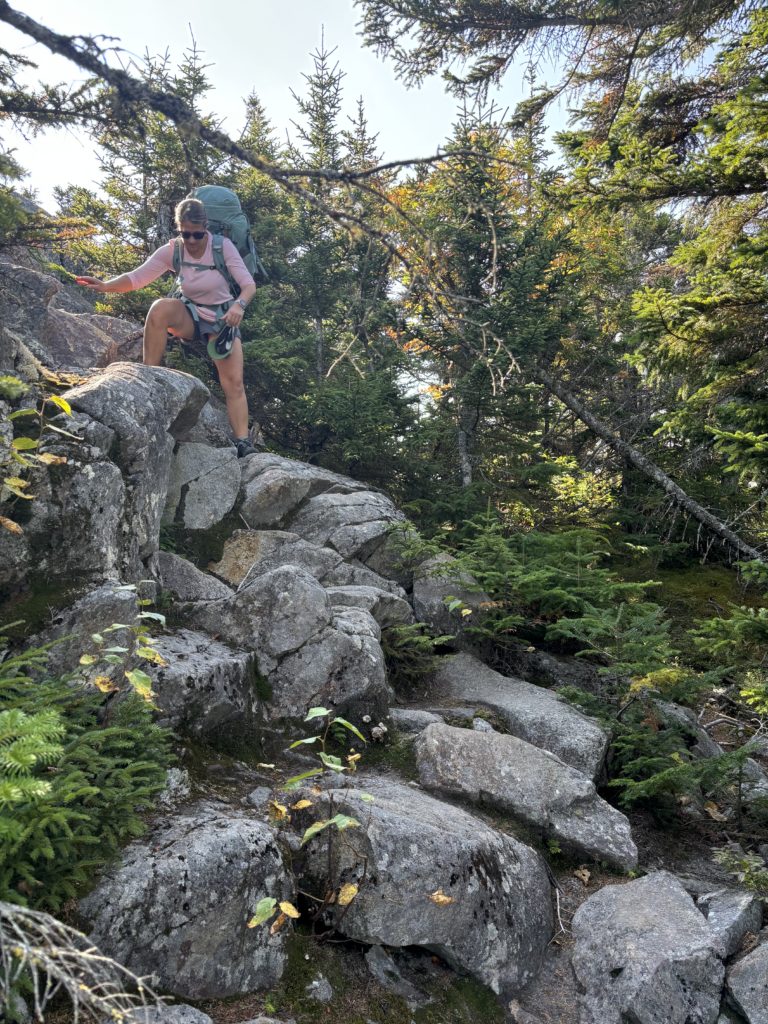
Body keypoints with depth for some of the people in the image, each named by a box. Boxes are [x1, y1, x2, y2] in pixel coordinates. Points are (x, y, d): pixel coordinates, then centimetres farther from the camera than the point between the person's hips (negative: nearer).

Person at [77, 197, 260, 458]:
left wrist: (239, 305, -41)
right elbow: (136, 277, -11)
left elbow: (249, 284, -20)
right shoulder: (171, 251, -9)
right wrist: (106, 285, -29)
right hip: (191, 318, 2)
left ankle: (243, 444, -21)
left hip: (222, 319, -1)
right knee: (160, 308, -32)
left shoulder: (223, 246, -16)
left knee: (234, 384, -18)